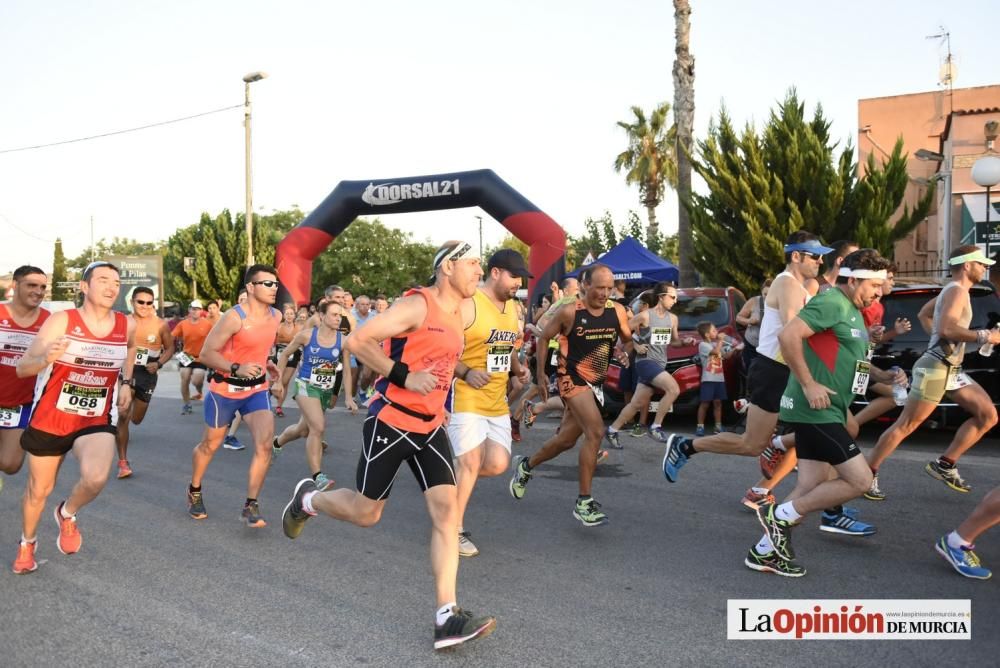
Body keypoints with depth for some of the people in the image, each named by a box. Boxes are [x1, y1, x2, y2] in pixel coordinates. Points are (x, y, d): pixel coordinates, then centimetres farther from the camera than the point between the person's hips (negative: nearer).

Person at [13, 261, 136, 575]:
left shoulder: (127, 325, -5)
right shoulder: (61, 321, -15)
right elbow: (22, 368, -18)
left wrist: (126, 382, 9)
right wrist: (47, 358, -38)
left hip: (97, 421, 1)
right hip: (49, 418, -1)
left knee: (96, 477, -26)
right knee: (39, 489, 15)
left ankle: (67, 514, 10)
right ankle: (27, 543, 47)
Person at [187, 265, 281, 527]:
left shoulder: (276, 316, -2)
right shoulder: (234, 317, -22)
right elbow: (206, 353, -21)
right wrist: (237, 368, -32)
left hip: (257, 389, 4)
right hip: (225, 389, -4)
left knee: (264, 444, -14)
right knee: (210, 445, 15)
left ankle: (251, 506, -5)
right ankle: (194, 491, 41)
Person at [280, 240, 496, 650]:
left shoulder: (457, 316, 11)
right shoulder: (417, 305, -16)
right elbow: (357, 342, -20)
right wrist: (404, 377, -24)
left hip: (430, 426, 7)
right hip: (390, 421, -7)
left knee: (446, 510, -7)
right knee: (365, 513, 6)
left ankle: (447, 618, -6)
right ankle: (307, 499, 38)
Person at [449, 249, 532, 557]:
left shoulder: (512, 307, 11)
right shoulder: (467, 306, -14)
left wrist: (517, 367, 5)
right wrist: (466, 372, -29)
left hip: (498, 402, 7)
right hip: (467, 399, -7)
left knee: (497, 465, 1)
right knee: (470, 464, -5)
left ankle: (454, 473, 29)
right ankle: (455, 530, 11)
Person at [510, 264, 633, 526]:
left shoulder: (617, 311, -1)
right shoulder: (569, 312, -12)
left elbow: (627, 339, 16)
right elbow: (543, 338, -1)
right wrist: (541, 376, 0)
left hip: (596, 383, 6)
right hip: (572, 379, -6)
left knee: (566, 439, 13)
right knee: (595, 431, -22)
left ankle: (526, 465, 40)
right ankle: (584, 502, -13)